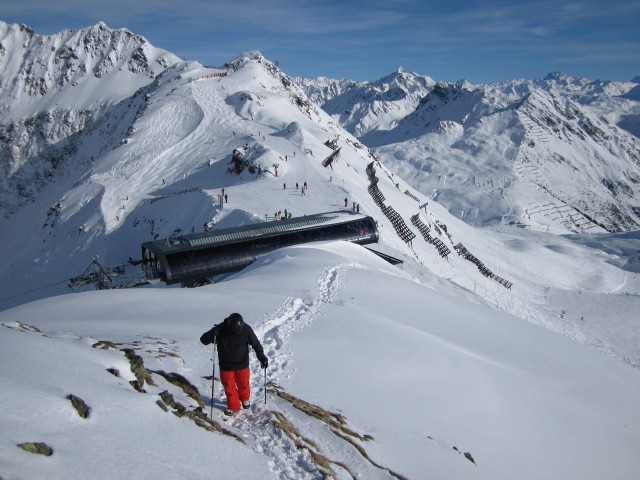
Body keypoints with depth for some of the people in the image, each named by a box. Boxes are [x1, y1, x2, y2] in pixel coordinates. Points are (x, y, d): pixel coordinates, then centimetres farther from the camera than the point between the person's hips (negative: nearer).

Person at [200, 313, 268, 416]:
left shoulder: (246, 330, -20)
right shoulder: (220, 329, -23)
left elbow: (256, 344, -6)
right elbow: (203, 340, -15)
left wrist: (262, 358, -8)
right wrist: (212, 334, -36)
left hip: (242, 365, 0)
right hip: (226, 366, 0)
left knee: (243, 384, 16)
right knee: (229, 387, 9)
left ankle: (245, 399, 48)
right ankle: (233, 407, 32)